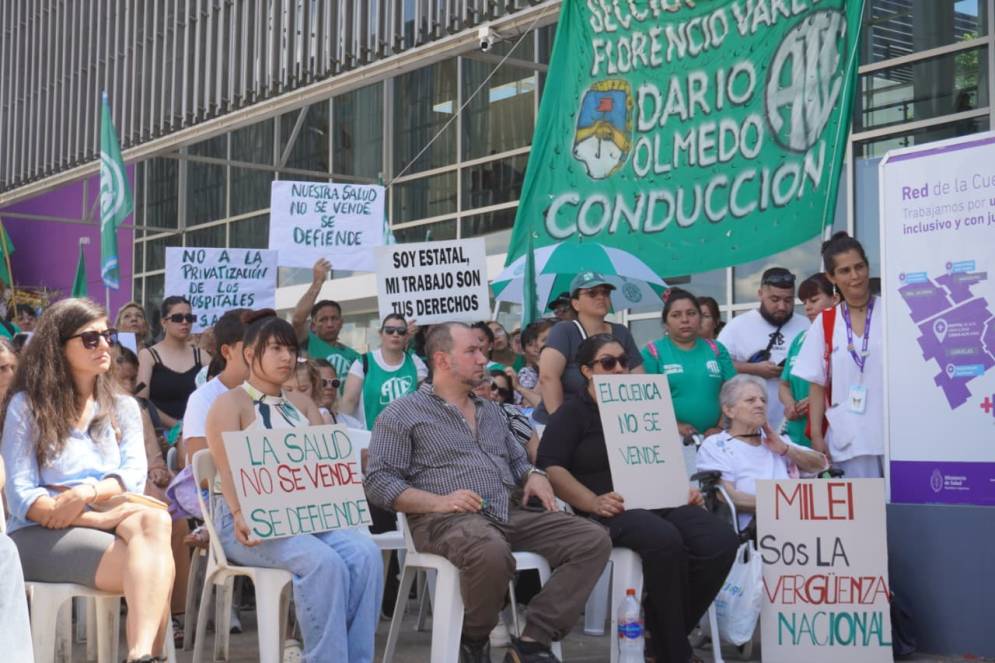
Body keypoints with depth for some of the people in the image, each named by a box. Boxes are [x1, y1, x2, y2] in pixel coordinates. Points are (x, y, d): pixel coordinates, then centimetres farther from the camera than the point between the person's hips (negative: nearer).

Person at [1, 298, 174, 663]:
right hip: (41, 533, -3)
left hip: (109, 521, 3)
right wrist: (100, 519, -20)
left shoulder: (123, 407, 18)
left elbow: (134, 474, 3)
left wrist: (88, 492, -21)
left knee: (154, 520, -36)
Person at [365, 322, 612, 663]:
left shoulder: (491, 411, 25)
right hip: (446, 519, -6)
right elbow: (379, 482, -4)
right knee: (491, 551, -41)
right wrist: (439, 501, -18)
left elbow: (518, 460, 33)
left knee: (594, 539, -14)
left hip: (512, 513, 7)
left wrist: (534, 476, 7)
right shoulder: (402, 414, 4)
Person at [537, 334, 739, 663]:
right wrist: (594, 502, -20)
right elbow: (551, 468, -5)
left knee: (721, 541, -23)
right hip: (614, 509, -6)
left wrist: (684, 488, 11)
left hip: (660, 500, 6)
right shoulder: (572, 412, 8)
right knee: (665, 540, -38)